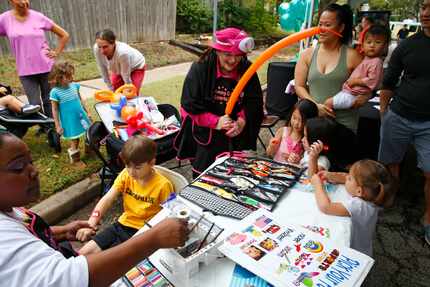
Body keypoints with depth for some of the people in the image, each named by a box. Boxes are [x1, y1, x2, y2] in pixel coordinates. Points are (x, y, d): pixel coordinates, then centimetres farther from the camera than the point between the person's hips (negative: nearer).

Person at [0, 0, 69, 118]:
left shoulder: (38, 17, -1)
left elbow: (64, 35, 6)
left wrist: (56, 52, 0)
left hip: (47, 67, 0)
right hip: (26, 71, 0)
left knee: (49, 103, 9)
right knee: (35, 106, -1)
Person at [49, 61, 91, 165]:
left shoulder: (74, 85, -3)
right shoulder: (55, 92, -17)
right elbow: (55, 110, -10)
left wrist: (87, 112, 16)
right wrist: (58, 125, -8)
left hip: (81, 117, 5)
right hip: (70, 121, -5)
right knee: (74, 140, 8)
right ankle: (75, 159, 31)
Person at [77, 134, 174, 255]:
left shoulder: (162, 185, -19)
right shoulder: (126, 175, -5)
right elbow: (107, 199, -10)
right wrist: (90, 224, -23)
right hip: (122, 225, 5)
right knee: (83, 254, -2)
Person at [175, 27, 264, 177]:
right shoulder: (200, 69, -12)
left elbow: (254, 102, -1)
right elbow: (190, 104, -14)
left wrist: (242, 121, -18)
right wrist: (215, 122, -21)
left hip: (236, 136, 3)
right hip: (205, 135, -2)